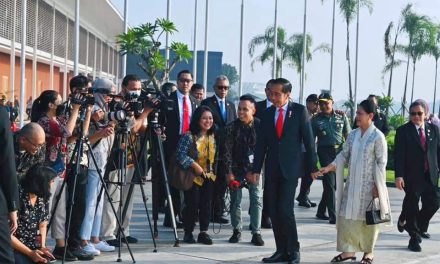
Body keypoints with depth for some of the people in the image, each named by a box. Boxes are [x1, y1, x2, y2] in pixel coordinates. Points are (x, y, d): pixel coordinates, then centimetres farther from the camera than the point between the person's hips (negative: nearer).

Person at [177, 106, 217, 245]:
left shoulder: (213, 137, 7)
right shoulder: (189, 136, -13)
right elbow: (180, 155, -18)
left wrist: (214, 171, 10)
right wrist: (194, 165, -20)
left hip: (209, 176, 5)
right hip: (193, 176, -5)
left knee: (206, 205, 3)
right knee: (192, 205, -3)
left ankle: (203, 232, 10)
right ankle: (188, 233, 12)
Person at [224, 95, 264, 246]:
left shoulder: (260, 126, -7)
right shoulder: (232, 127, -7)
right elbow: (227, 151, -6)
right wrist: (229, 172, -10)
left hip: (254, 168, 0)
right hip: (236, 168, 0)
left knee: (257, 199, -2)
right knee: (235, 200, 5)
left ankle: (256, 233, 5)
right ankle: (237, 231, 19)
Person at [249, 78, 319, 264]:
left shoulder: (299, 111, -2)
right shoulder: (268, 113, 9)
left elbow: (308, 140, -2)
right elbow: (261, 143, 9)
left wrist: (313, 167, -3)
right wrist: (256, 170, 5)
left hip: (290, 168, -4)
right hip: (271, 169, 4)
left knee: (285, 210, -12)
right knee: (273, 211, 3)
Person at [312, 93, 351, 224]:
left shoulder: (341, 117, 7)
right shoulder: (316, 119, 2)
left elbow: (348, 136, 8)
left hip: (339, 150, 3)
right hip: (325, 151, -3)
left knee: (335, 183, 8)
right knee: (330, 183, -7)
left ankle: (321, 211, 24)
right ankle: (332, 215, -5)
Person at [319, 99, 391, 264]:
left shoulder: (378, 136, -11)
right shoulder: (353, 134, 5)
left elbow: (381, 163, -10)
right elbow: (344, 155, 9)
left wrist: (377, 185, -13)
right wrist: (330, 167, -5)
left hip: (369, 185, -5)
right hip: (352, 183, 5)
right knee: (346, 215, 2)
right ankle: (348, 250, 11)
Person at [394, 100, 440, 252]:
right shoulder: (403, 131, -4)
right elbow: (399, 155, -9)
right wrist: (399, 176, -17)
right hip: (412, 176, -3)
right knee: (412, 207, 3)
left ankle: (420, 227, 28)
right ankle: (414, 237, 16)